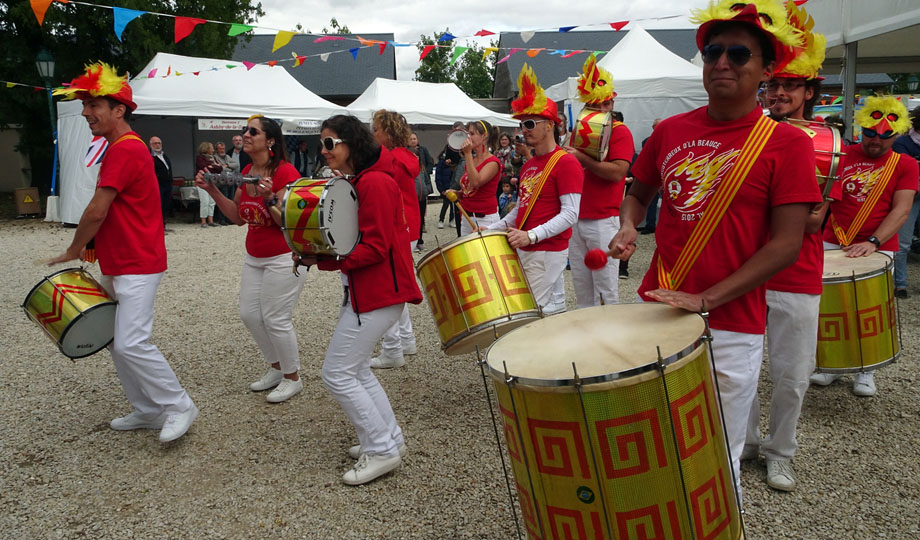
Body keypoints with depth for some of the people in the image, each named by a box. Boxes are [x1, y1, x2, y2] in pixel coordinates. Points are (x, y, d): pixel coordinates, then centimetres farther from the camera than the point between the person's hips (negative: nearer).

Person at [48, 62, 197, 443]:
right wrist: (92, 246, 11)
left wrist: (73, 251, -3)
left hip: (137, 268, -10)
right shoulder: (119, 149, 16)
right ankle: (148, 411, 22)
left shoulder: (125, 150, -17)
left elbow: (96, 212, -17)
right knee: (117, 343, 12)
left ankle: (179, 406, 0)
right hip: (115, 266, 10)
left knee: (131, 344, -14)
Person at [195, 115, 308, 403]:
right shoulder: (246, 172, 5)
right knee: (249, 314, 11)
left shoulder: (285, 172, -19)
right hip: (254, 256, 8)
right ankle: (276, 368, 30)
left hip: (284, 257, -8)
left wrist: (269, 198, -34)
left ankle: (292, 378, 17)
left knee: (275, 318, -3)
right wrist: (212, 190, 2)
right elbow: (238, 217, 10)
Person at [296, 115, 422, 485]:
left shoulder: (375, 183, -18)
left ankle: (382, 450, 6)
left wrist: (322, 259, -23)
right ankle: (389, 439, 29)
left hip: (378, 291, -11)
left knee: (337, 374, -6)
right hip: (362, 288, 11)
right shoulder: (350, 183, 15)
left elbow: (375, 248, -22)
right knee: (356, 369, 18)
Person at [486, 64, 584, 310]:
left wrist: (532, 235, -29)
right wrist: (491, 229, 12)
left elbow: (570, 214, -18)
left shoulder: (566, 163, -10)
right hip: (521, 250, 8)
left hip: (547, 252, -8)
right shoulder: (527, 165, 17)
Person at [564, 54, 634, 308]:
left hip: (604, 221, -6)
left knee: (605, 290, -1)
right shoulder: (579, 132, 16)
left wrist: (582, 158, -15)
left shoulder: (620, 132, -4)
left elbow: (617, 172, -17)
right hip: (576, 220, 7)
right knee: (581, 288, 13)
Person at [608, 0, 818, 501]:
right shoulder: (670, 131, 5)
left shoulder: (785, 142, -7)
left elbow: (785, 245, -12)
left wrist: (706, 299, -21)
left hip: (731, 328, -4)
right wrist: (627, 227, -3)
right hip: (656, 311, 4)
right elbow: (638, 193, 19)